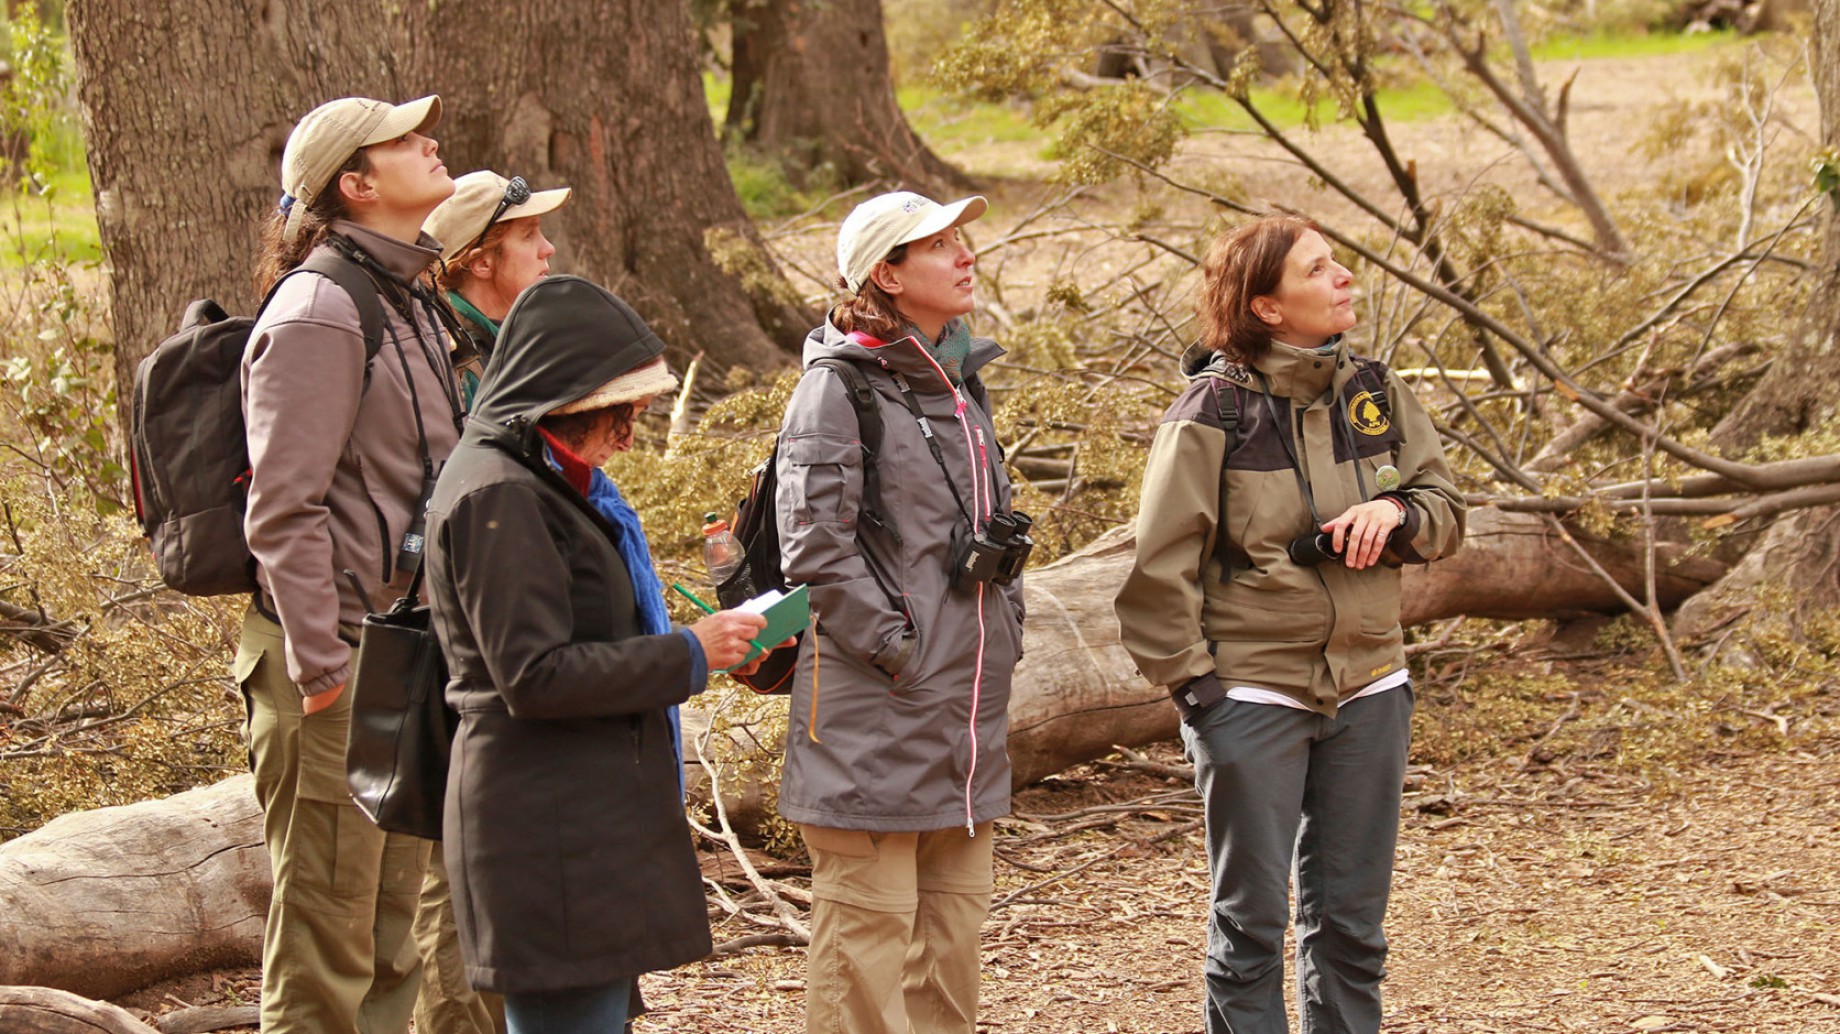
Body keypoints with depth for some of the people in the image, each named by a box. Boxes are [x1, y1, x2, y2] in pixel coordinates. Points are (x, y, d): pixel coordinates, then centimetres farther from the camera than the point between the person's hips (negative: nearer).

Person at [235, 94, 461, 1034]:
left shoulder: (406, 297, 15)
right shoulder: (319, 311, -15)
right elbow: (284, 511, -20)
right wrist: (318, 667, -22)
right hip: (337, 666, -9)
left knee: (388, 933, 15)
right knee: (326, 939, -4)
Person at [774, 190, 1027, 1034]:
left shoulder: (958, 380, 13)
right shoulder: (836, 390, -12)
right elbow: (814, 546, -17)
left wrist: (1004, 630, 13)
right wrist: (895, 647, -16)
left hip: (967, 700, 8)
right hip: (874, 708, -8)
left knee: (954, 912, 14)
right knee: (868, 919, -3)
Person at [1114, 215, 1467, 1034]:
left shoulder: (1373, 392, 4)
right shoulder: (1214, 411, -12)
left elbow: (1445, 508, 10)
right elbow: (1160, 564, -9)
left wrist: (1396, 514, -12)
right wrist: (1188, 679, -10)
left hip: (1368, 690, 5)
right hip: (1251, 697, -5)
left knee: (1350, 919, 12)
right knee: (1252, 918, 2)